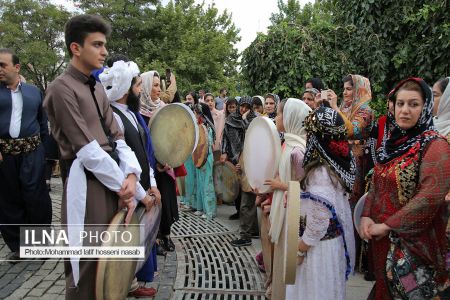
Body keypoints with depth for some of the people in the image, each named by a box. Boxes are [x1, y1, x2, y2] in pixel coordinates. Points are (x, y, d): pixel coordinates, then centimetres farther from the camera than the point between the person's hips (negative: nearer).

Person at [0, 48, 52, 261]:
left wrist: (44, 146, 9)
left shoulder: (34, 91, 9)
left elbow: (43, 121, 14)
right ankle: (17, 246, 22)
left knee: (35, 196, -3)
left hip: (31, 152, 0)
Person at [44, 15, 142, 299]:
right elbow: (87, 149, -16)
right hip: (88, 183, -8)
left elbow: (116, 137, 8)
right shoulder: (62, 88, -11)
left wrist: (131, 174, -8)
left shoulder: (97, 88, 14)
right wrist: (122, 185, -12)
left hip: (112, 179, 8)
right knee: (90, 263, 1)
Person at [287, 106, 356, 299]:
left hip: (318, 245, -8)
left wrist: (299, 250, -14)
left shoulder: (320, 173, -27)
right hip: (333, 240, 8)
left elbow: (319, 220, -25)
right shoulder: (338, 165, 0)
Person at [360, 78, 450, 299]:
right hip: (382, 238, 6)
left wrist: (386, 225, -20)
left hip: (413, 240, -6)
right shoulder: (391, 141, 5)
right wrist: (366, 216, -6)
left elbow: (430, 196, -24)